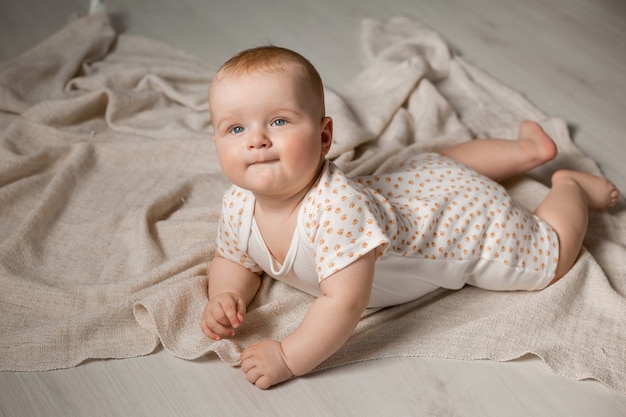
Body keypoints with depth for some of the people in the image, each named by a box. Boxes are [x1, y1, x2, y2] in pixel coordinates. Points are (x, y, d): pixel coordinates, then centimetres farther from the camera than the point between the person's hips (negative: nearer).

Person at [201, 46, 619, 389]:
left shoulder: (335, 207, -46)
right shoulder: (239, 205, -21)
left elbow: (345, 302, -47)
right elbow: (233, 262, -3)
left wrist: (287, 357, -43)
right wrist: (227, 297, -24)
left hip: (465, 215, -7)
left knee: (552, 255, 13)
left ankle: (571, 187, 37)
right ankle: (526, 148, 53)